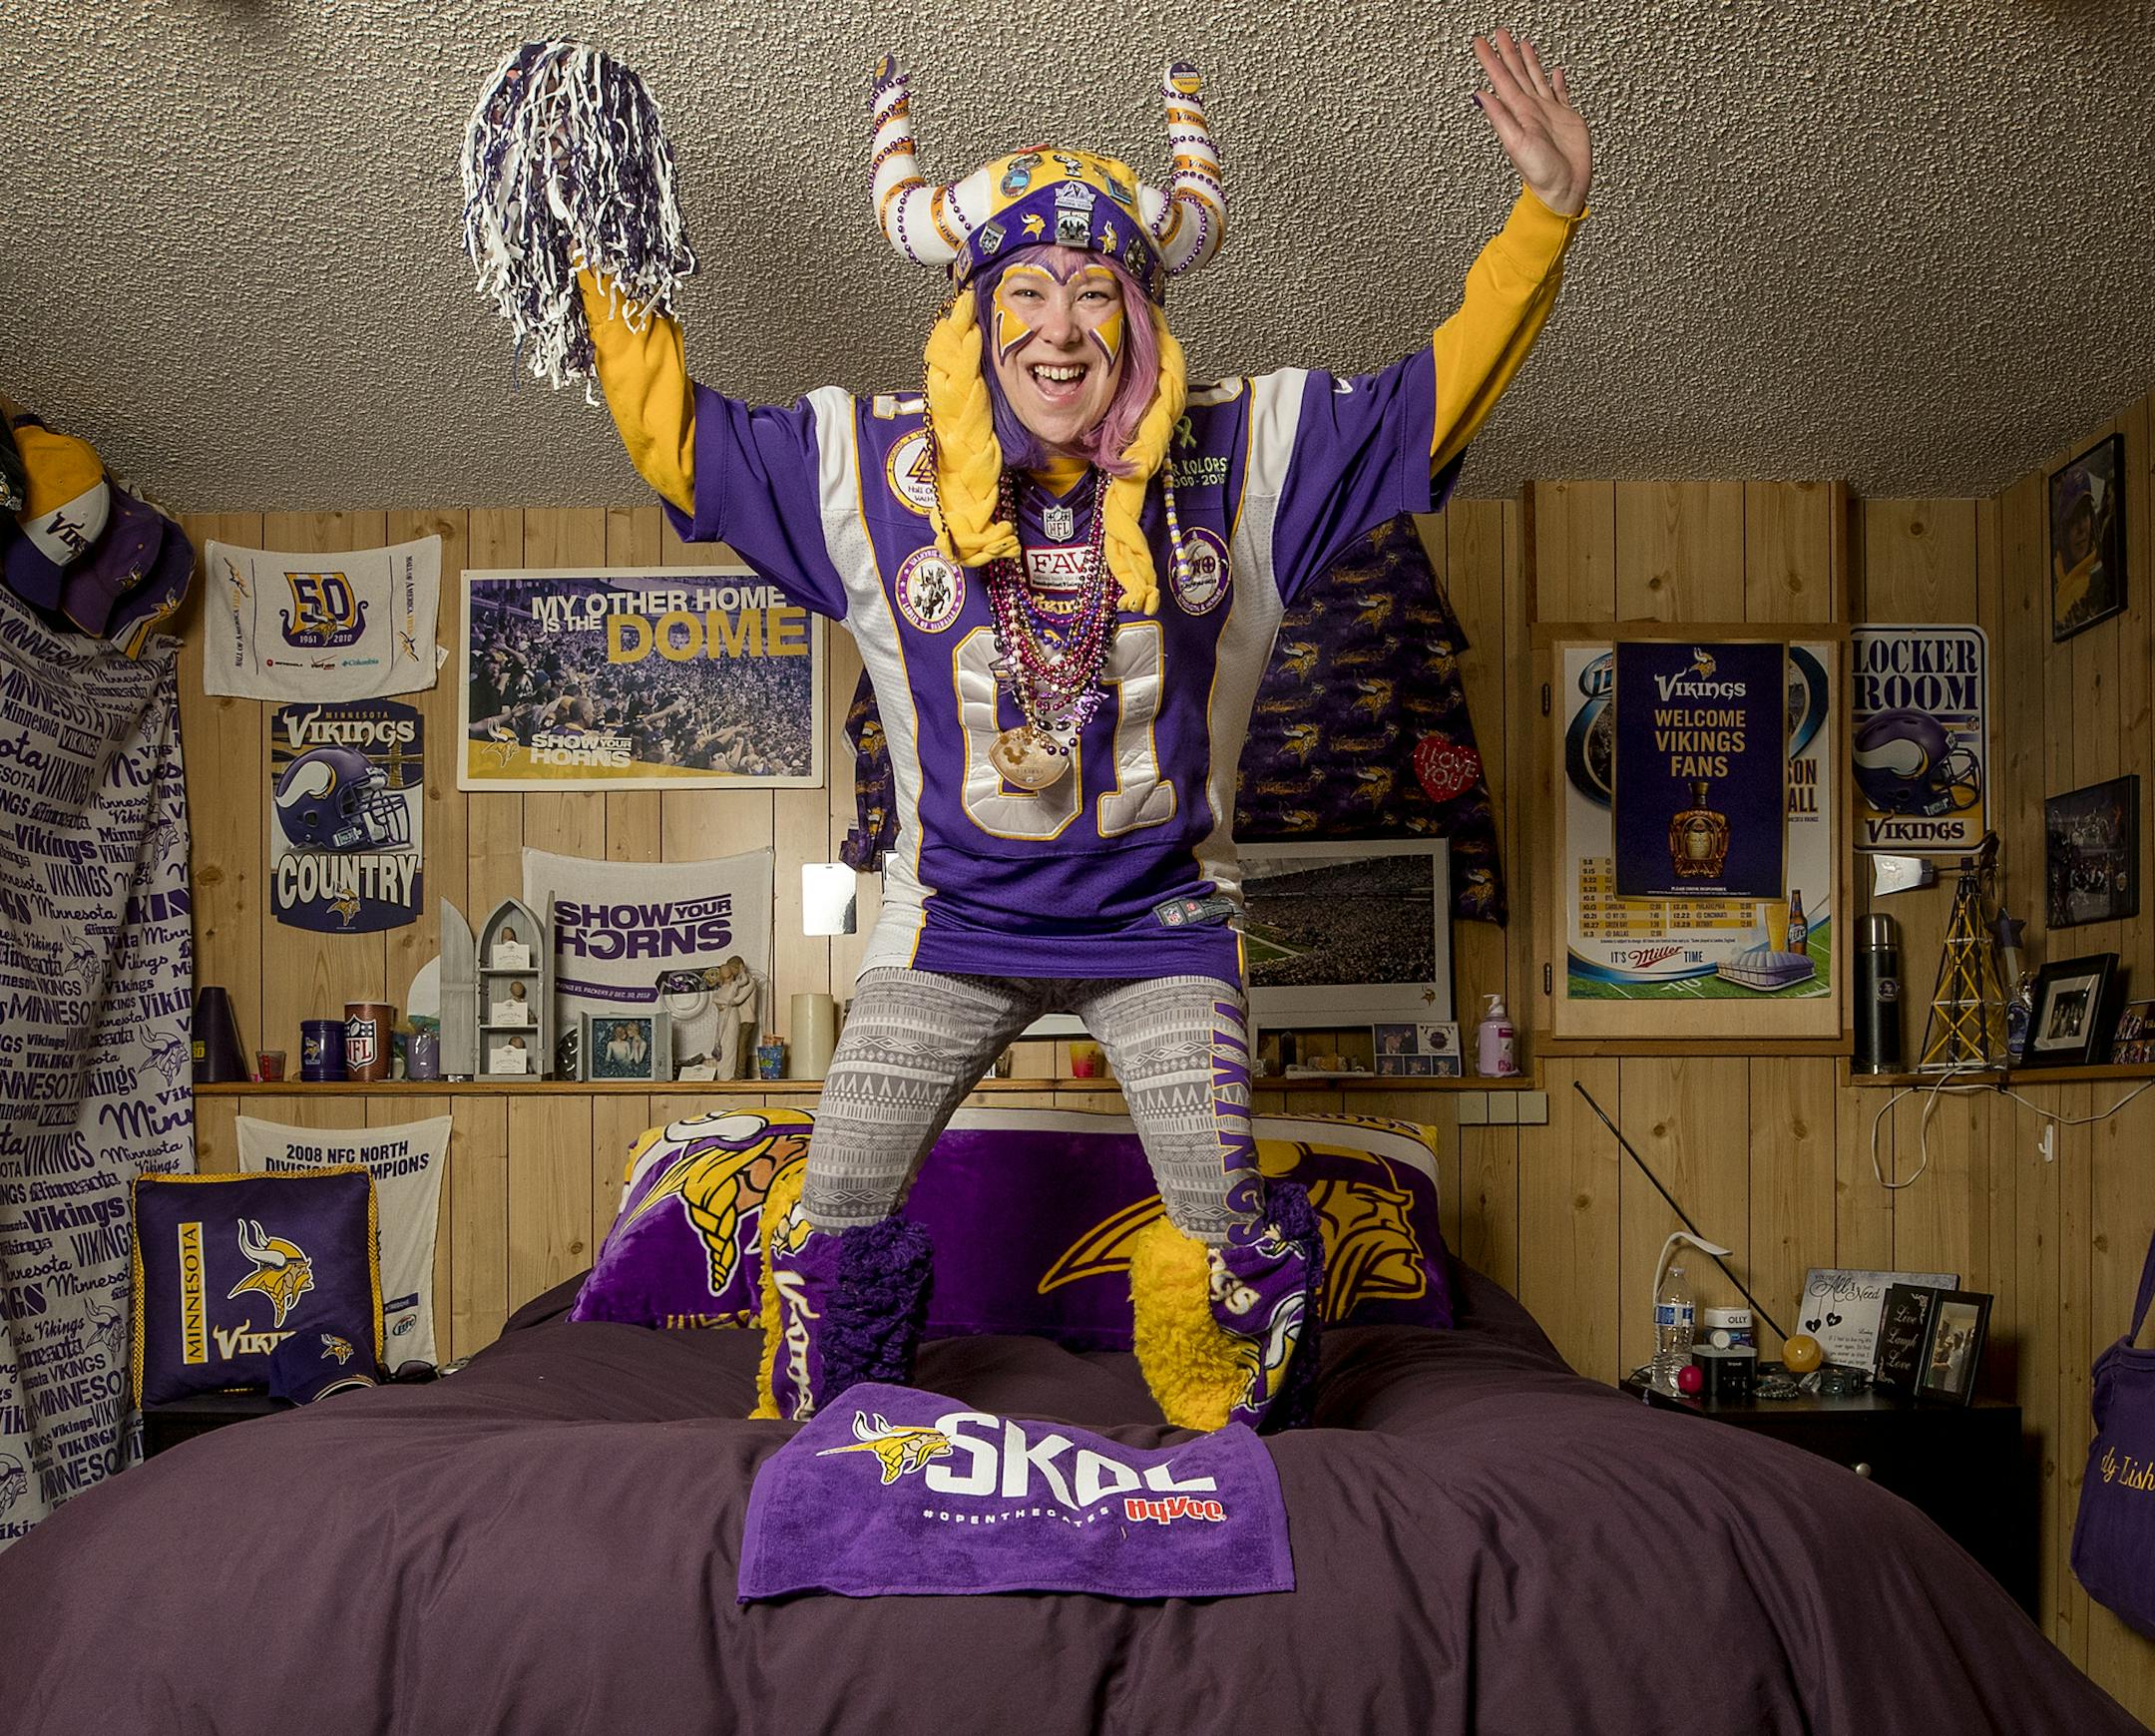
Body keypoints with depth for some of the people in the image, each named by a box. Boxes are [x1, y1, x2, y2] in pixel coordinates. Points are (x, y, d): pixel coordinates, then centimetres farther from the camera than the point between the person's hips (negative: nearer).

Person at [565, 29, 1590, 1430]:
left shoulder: (1240, 453, -6)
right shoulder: (876, 464, -6)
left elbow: (1442, 394, 0)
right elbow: (681, 439, 4)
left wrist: (1547, 212, -8)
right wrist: (602, 263, 0)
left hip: (1161, 920, 0)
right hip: (955, 919, 1)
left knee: (1227, 1222, 0)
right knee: (837, 1208, 5)